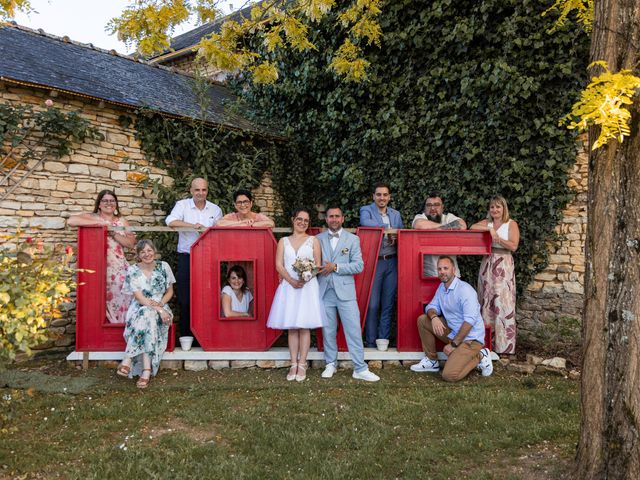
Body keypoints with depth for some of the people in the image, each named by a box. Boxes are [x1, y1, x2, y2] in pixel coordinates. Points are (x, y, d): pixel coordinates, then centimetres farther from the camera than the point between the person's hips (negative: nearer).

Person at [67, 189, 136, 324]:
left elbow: (131, 243, 3)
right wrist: (99, 223, -14)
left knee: (119, 302, -1)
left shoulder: (122, 221, 13)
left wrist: (113, 234, -10)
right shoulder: (92, 217, 5)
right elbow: (71, 221, -14)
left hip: (119, 269, 3)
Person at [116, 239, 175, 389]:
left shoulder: (164, 267, 1)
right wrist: (158, 309, -24)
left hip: (161, 308, 1)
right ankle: (147, 370, -38)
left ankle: (128, 360, -30)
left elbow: (170, 291, 8)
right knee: (147, 315, -36)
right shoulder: (133, 271, -5)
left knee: (148, 316, -34)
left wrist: (160, 304, -12)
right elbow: (140, 298, -12)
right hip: (139, 309, -1)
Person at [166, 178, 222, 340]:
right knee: (185, 299, -2)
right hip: (186, 258, -1)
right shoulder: (182, 205, 4)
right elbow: (171, 221, -12)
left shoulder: (215, 209, 11)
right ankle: (186, 335, 8)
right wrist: (194, 226, -14)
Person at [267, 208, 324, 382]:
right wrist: (291, 280, -13)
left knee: (304, 327, -1)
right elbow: (279, 265, 2)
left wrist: (305, 279, -15)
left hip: (308, 286, -1)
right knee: (291, 327, 4)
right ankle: (293, 364, 10)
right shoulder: (283, 241, 12)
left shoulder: (313, 240, 8)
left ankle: (302, 365, 5)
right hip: (288, 286, 2)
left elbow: (318, 265, 1)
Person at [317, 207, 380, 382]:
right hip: (325, 291, 2)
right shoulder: (318, 239, 9)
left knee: (353, 329, -3)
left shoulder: (352, 239, 4)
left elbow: (359, 265, -4)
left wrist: (336, 267, -12)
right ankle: (331, 364, 24)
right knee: (328, 330, 8)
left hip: (345, 290, -1)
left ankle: (360, 369, 3)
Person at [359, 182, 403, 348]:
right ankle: (371, 342, 6)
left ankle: (384, 340, 16)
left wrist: (396, 239, -1)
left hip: (391, 262, 4)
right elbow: (365, 222, -20)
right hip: (374, 262, -4)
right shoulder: (366, 210, 2)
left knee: (388, 304, 7)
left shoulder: (396, 214, 17)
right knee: (372, 304, -4)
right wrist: (386, 227, -16)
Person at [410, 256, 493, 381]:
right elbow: (432, 306, 9)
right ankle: (431, 360, 9)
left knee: (449, 375, -21)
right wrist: (434, 317, -18)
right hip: (452, 331, 8)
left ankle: (480, 357, 3)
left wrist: (454, 344, -24)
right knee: (422, 320, -1)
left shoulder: (465, 290, -20)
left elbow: (470, 320, -26)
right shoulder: (441, 287, 7)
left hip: (470, 337, -8)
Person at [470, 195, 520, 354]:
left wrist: (498, 238, -17)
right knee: (486, 301, 4)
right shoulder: (487, 222, 13)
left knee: (502, 303, -7)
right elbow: (472, 227, -6)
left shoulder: (511, 224, 3)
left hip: (503, 265, -4)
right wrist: (489, 229, -14)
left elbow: (513, 246, -7)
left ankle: (505, 344, -2)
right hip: (487, 264, 4)